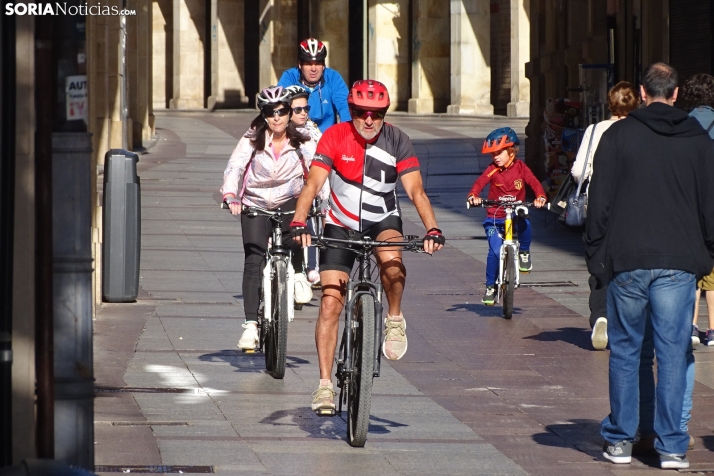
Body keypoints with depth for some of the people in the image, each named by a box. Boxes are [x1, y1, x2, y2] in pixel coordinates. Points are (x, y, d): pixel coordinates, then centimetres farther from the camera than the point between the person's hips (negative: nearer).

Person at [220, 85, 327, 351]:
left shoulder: (302, 142, -5)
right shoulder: (252, 140, -6)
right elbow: (234, 168, -16)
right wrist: (230, 196, -35)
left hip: (288, 202, 0)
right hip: (255, 205, 0)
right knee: (253, 262, -13)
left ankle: (298, 273, -9)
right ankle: (251, 324, -12)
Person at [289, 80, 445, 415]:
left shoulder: (397, 142, -14)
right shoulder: (335, 137, -16)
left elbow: (415, 190, -19)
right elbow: (313, 183, -24)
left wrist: (432, 229, -35)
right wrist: (299, 223, -40)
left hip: (383, 220, 0)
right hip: (341, 225, 0)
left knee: (392, 261, -35)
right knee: (330, 301, -9)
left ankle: (395, 320, -6)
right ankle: (325, 384, -4)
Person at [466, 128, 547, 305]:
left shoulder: (520, 168, -2)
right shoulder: (492, 170, -5)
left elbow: (534, 183, -11)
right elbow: (479, 183, -18)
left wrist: (540, 197, -32)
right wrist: (473, 196, -40)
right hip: (494, 218, -1)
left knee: (525, 224, -35)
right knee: (495, 251, -18)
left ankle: (524, 253, -4)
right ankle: (490, 287, 2)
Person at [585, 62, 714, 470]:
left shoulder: (618, 135, 1)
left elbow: (600, 202, 0)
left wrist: (597, 256, 6)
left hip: (627, 261, 0)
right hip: (679, 263, 0)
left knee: (625, 352, 8)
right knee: (673, 353, 2)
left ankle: (620, 440, 11)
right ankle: (672, 446, 1)